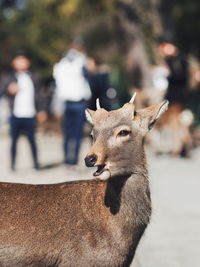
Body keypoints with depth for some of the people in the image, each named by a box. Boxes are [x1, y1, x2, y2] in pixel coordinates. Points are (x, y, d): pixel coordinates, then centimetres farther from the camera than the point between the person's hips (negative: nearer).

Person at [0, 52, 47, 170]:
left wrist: (42, 110, 8)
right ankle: (13, 164, 7)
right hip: (15, 115, -1)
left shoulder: (33, 78, 13)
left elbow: (39, 95, 15)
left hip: (30, 115, 1)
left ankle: (36, 162, 9)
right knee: (14, 140, 1)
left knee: (32, 139, 1)